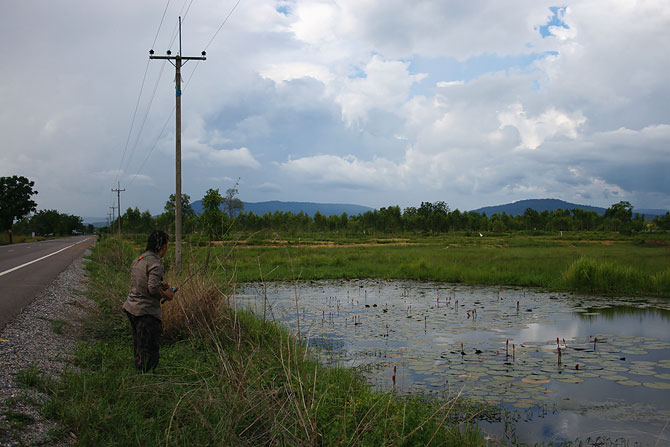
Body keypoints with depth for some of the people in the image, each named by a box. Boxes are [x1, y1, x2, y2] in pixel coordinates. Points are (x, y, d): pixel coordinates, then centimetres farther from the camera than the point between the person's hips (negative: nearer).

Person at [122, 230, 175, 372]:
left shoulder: (137, 260, 11)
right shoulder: (155, 263, -17)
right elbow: (153, 289, -25)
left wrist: (160, 285, 16)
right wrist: (165, 295, -7)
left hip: (131, 308, 9)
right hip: (147, 312, -9)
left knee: (139, 348, 17)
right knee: (149, 351, -2)